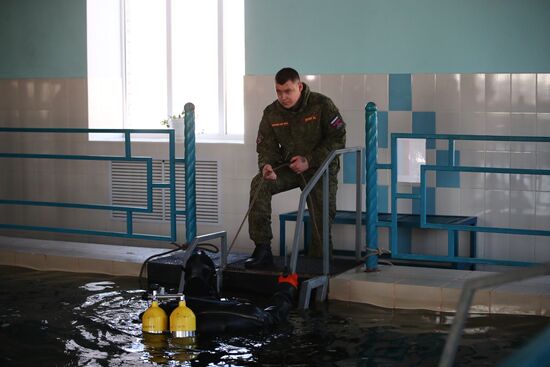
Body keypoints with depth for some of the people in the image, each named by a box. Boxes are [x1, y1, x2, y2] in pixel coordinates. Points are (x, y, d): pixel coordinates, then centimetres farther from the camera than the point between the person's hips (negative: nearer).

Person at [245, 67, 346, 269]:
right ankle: (262, 249, -23)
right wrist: (266, 165, -23)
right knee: (259, 184, -24)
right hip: (288, 167, 3)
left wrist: (309, 160, -20)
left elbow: (338, 139, -12)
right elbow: (266, 146, 1)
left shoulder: (322, 105, -12)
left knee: (322, 219, -9)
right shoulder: (271, 113, -1)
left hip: (321, 168, -3)